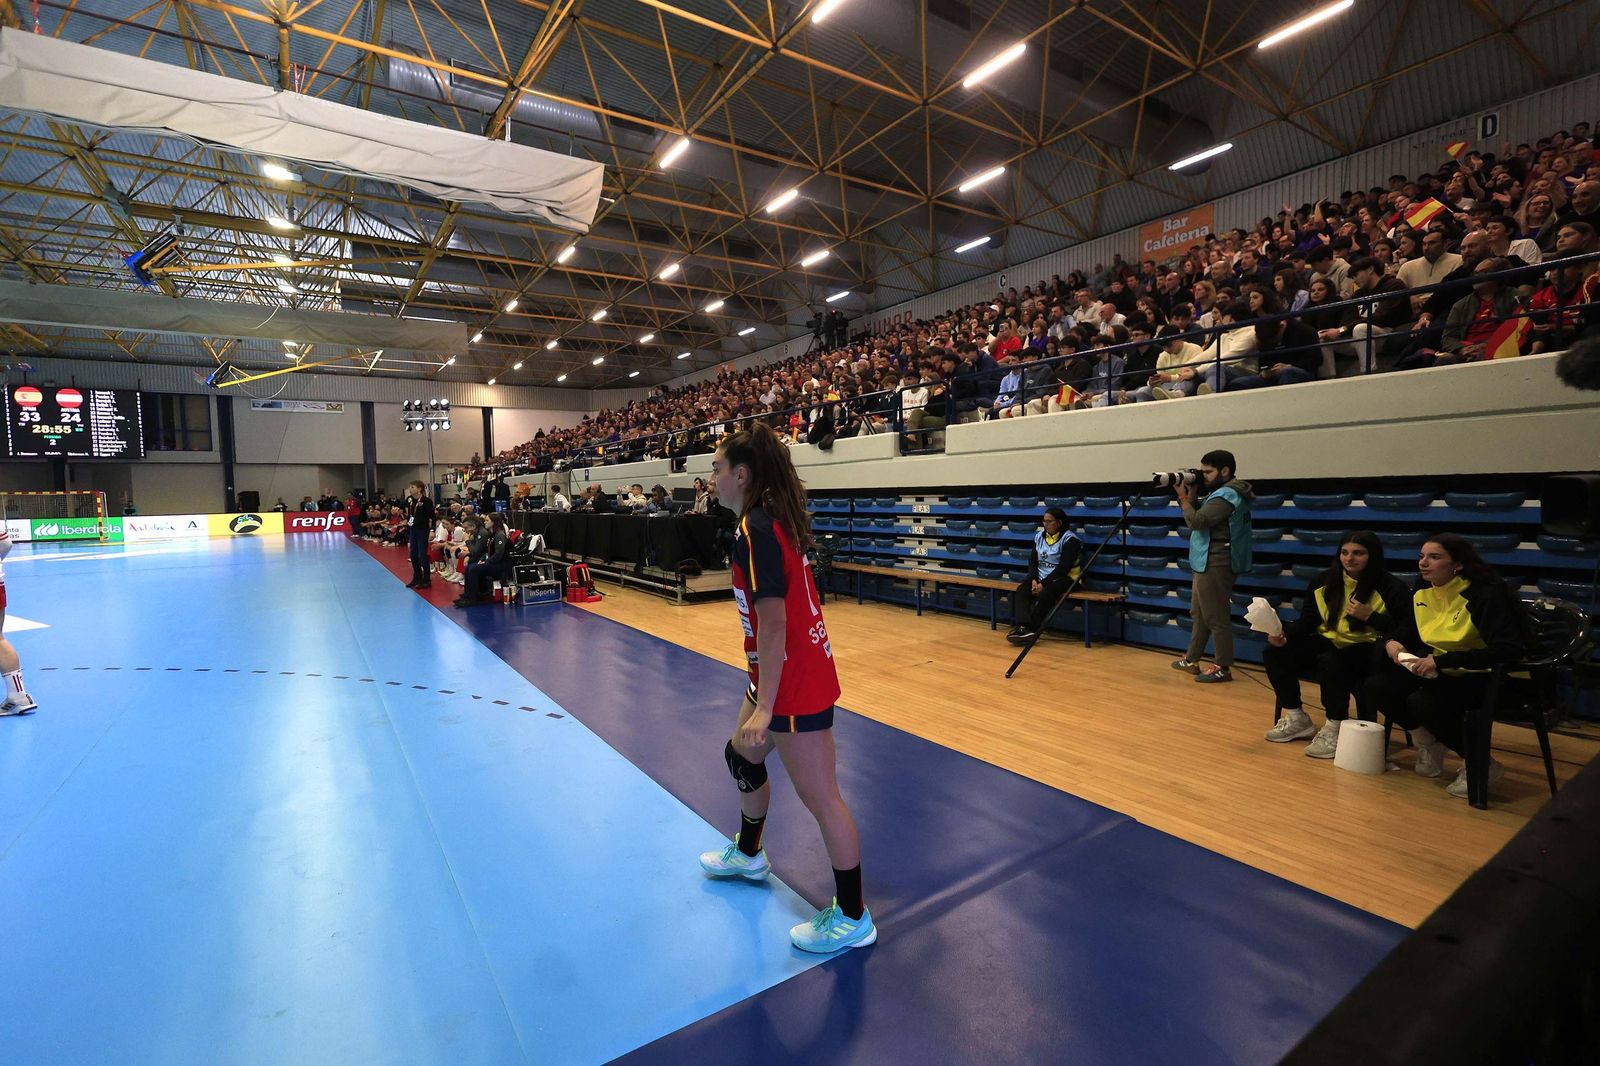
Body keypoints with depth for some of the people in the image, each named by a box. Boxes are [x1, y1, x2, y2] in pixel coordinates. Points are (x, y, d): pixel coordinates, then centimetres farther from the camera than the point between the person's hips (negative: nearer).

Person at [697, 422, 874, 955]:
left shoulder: (755, 530, -21)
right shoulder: (775, 520, 8)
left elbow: (773, 622, -25)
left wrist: (765, 707, -24)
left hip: (793, 681, -10)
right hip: (792, 670, 10)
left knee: (821, 799, 4)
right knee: (742, 757, 27)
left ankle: (852, 918, 23)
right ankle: (749, 856, 50)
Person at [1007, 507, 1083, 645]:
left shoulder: (1069, 540, -8)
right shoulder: (1039, 536, 12)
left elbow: (1063, 568, -15)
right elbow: (1032, 561, 9)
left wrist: (1044, 584, -20)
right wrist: (1034, 580, -10)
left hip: (1061, 578, -6)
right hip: (1040, 576, 6)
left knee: (1045, 594, -36)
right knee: (1021, 591, -23)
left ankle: (1031, 629, -33)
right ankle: (1023, 626, -41)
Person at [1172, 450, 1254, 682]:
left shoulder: (1227, 495, -16)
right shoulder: (1221, 493, 16)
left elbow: (1196, 521, -22)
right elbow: (1197, 517, 16)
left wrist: (1184, 497, -10)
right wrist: (1190, 497, 2)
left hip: (1215, 565, -11)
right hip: (1207, 564, 11)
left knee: (1215, 617, -5)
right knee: (1199, 614, 16)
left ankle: (1223, 668, 3)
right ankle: (1191, 660, 24)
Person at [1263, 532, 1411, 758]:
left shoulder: (1390, 588, -8)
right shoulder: (1325, 583, 6)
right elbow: (1307, 621, 8)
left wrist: (1370, 616, -22)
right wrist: (1285, 634, -10)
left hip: (1367, 650, -6)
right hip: (1330, 642, 6)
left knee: (1330, 661, -38)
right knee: (1274, 654, -12)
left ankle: (1335, 728, -18)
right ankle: (1296, 719, 5)